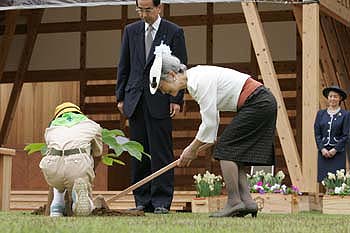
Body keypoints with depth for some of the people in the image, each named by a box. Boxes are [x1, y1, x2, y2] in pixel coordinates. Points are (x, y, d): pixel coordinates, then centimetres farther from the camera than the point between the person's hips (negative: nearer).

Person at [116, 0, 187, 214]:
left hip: (160, 100, -4)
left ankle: (161, 202, -2)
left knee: (161, 152, -5)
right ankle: (143, 201, 9)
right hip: (135, 100, 4)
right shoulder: (131, 31, 12)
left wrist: (176, 100, -9)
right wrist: (121, 97, 8)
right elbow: (124, 66, 14)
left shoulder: (174, 32, 2)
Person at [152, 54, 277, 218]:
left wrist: (192, 149, -7)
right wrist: (197, 146, 12)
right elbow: (211, 117, 17)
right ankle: (246, 201, 5)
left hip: (258, 104, -10)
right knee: (234, 153, 8)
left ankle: (234, 202, -9)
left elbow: (210, 122, -17)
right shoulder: (193, 80, 11)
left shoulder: (200, 81, -19)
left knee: (226, 148, -9)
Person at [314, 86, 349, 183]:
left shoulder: (344, 115, 1)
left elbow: (345, 135, -3)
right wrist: (322, 149, -6)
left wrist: (335, 149, -10)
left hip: (338, 152, -3)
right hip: (323, 152, 3)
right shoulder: (320, 114, 10)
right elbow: (317, 133, 7)